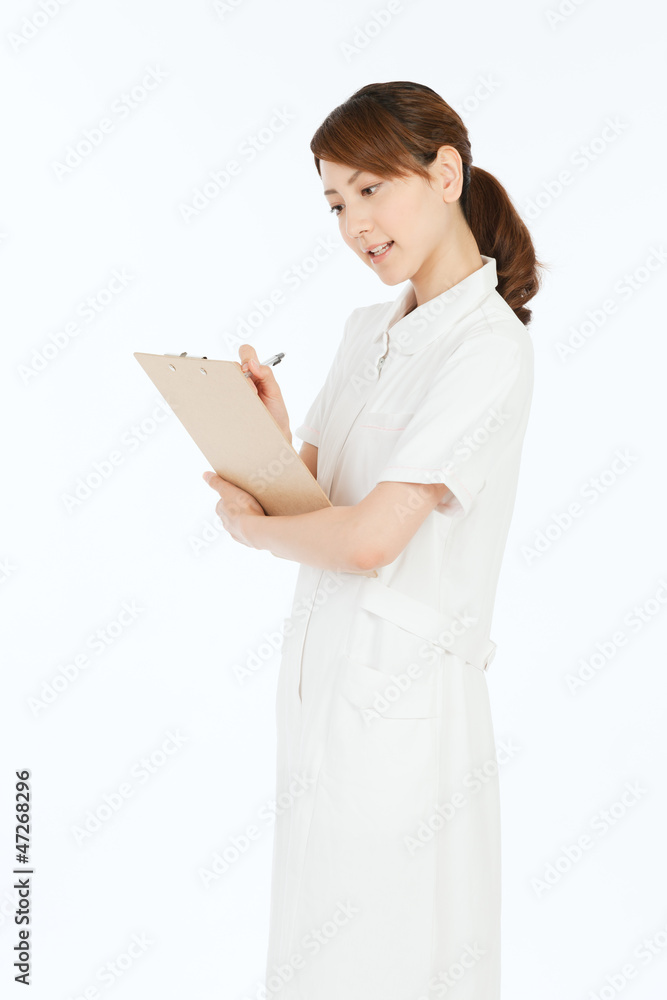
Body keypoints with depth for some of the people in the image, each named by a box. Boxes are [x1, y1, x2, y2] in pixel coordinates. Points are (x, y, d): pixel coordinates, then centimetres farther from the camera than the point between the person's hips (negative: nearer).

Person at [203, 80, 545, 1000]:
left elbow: (370, 538, -23)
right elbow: (308, 493, 10)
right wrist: (268, 438, -10)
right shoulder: (367, 331, 11)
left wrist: (256, 529, -5)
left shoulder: (488, 347, -15)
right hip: (322, 673, 8)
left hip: (405, 692, -7)